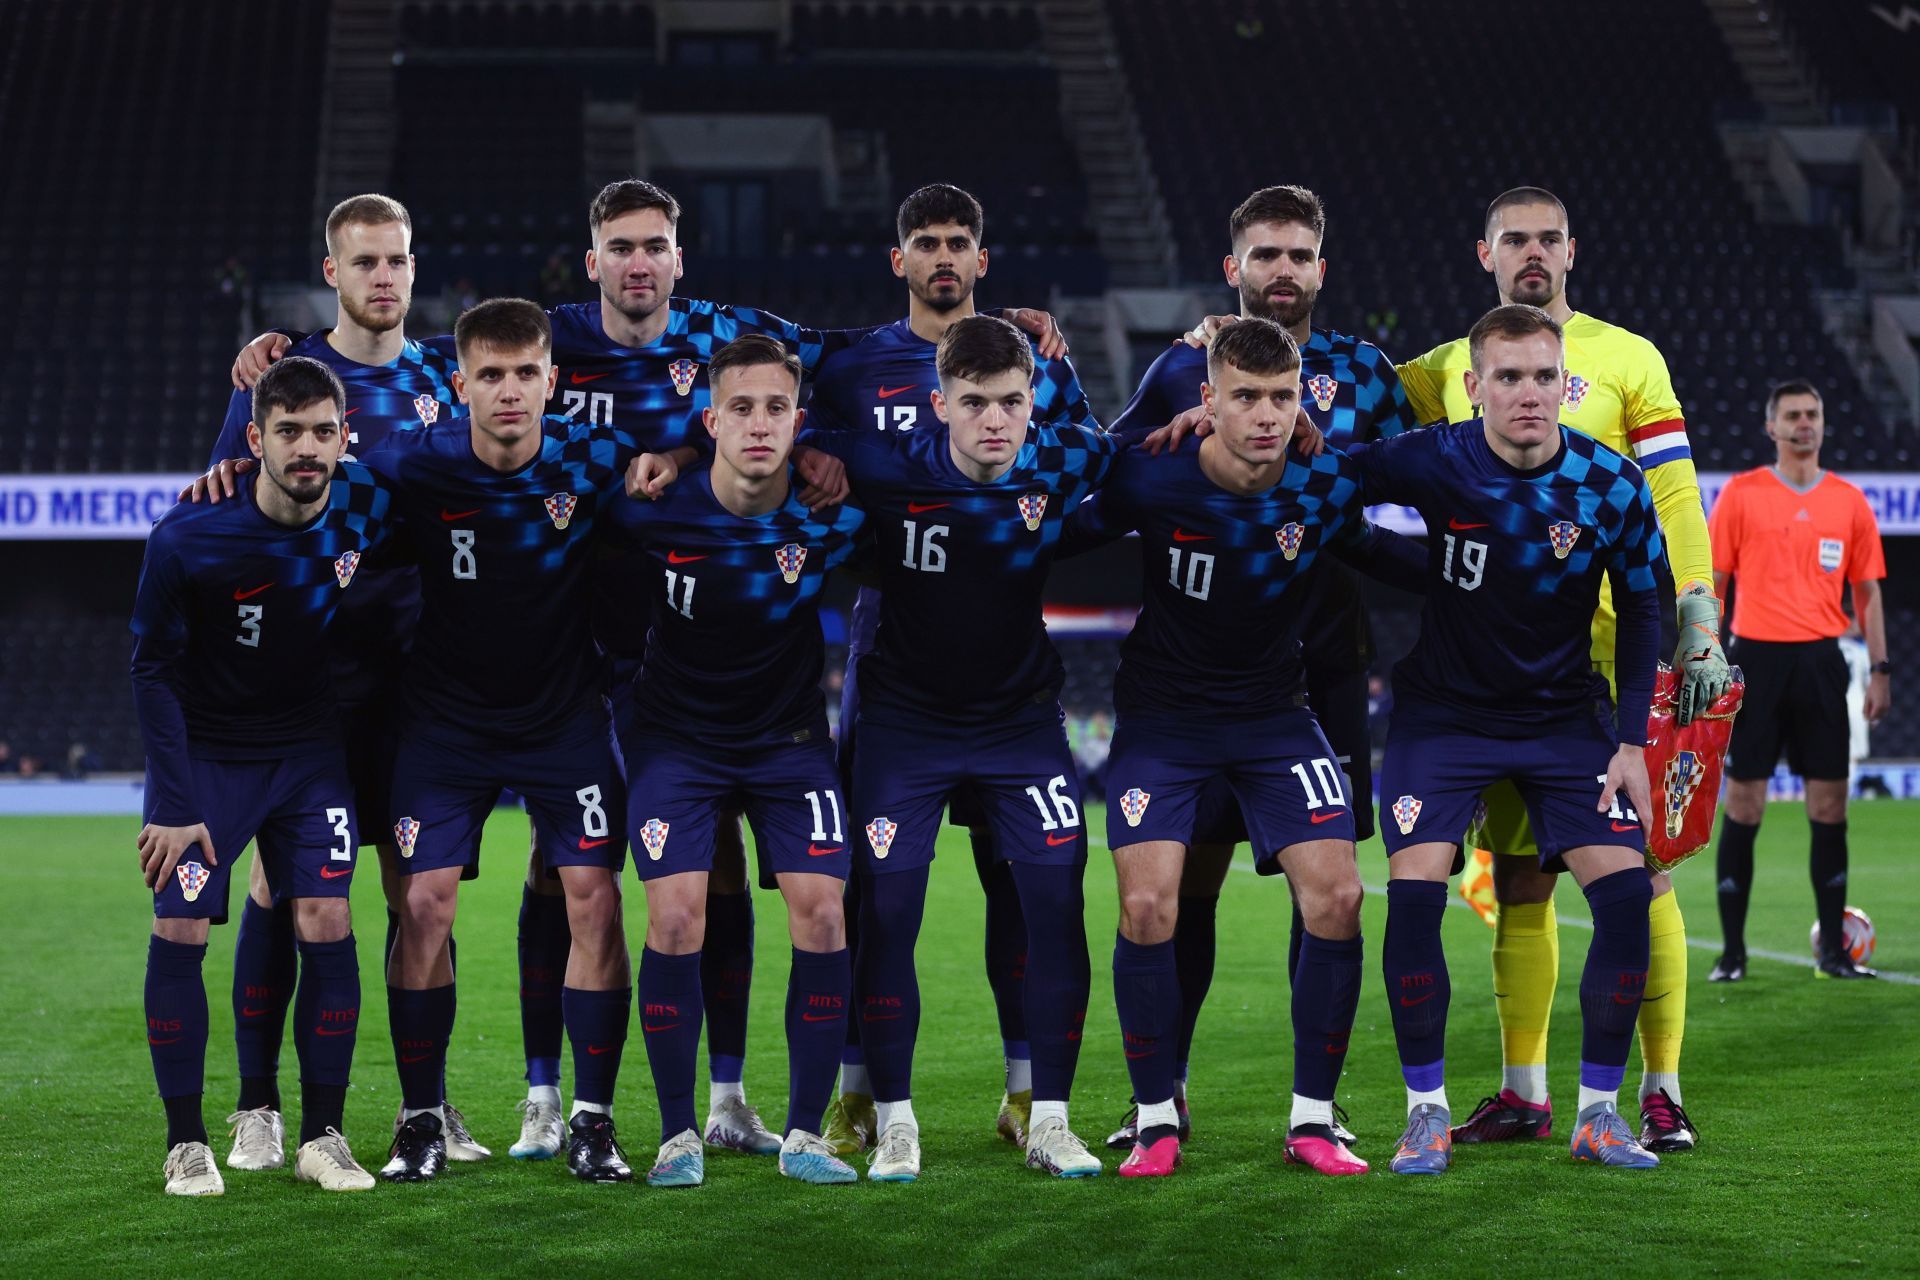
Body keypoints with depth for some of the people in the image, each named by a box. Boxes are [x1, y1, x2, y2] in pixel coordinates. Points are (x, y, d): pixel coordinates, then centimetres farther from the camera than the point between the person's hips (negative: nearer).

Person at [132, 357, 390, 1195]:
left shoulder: (368, 512, -13)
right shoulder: (189, 538, -21)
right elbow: (153, 668, -12)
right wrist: (175, 803, -14)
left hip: (310, 750, 2)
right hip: (203, 753, -2)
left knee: (325, 922, -8)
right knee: (179, 929, -9)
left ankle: (323, 1138, 3)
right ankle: (186, 1142, 4)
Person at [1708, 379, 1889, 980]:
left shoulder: (1848, 501, 9)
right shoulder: (1741, 494, 1)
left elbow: (1868, 591, 13)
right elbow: (1711, 582, 2)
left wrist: (1879, 669, 5)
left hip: (1821, 661, 2)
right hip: (1756, 656, -2)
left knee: (1829, 805, 2)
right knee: (1743, 805, -1)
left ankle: (1834, 950, 8)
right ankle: (1732, 950, 6)